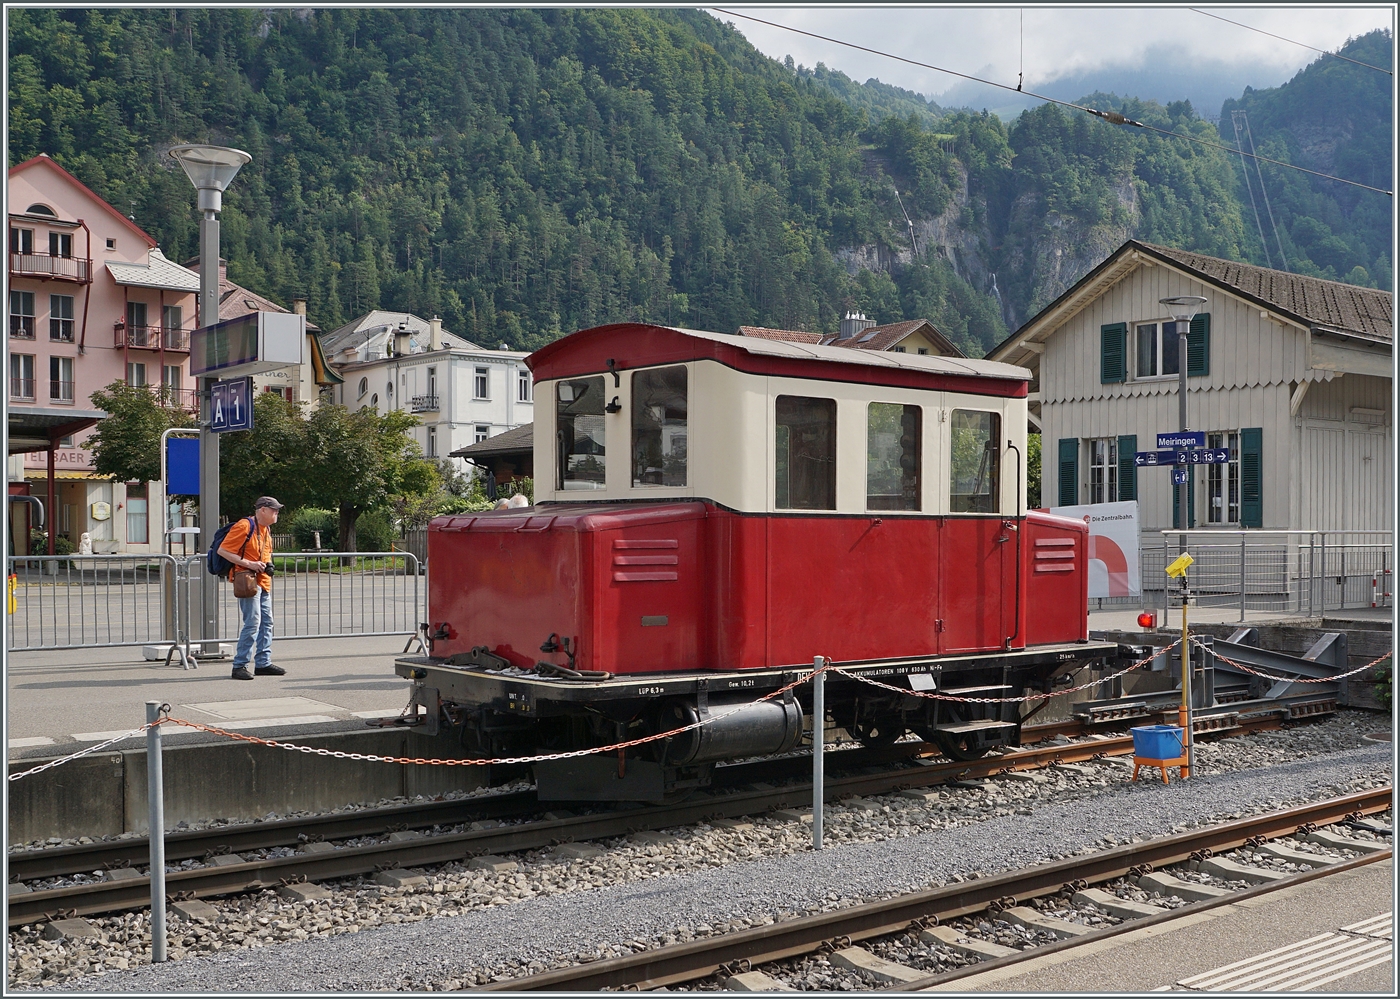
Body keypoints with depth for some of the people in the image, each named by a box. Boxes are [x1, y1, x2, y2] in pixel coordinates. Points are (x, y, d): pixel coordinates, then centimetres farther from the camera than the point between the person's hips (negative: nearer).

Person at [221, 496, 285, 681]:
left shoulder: (266, 529, 16)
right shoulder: (244, 526, -12)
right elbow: (223, 550, -15)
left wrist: (268, 565, 10)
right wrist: (248, 564, -20)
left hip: (264, 582, 9)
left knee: (266, 622, 9)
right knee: (252, 623, -12)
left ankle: (263, 663, 15)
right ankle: (240, 665, -5)